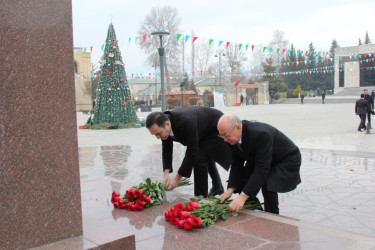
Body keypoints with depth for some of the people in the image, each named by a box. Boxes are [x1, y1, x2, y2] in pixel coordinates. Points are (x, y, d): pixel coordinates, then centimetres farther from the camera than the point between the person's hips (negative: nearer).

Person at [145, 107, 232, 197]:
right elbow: (166, 150, -10)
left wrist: (177, 178, -35)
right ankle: (217, 188, 46)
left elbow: (192, 152, -40)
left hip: (216, 128, -8)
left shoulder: (186, 122, -45)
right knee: (207, 158, 23)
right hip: (202, 133, 8)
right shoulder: (163, 127, -22)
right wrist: (166, 174, -22)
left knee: (200, 158, -19)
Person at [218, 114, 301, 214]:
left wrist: (243, 196, -44)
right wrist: (230, 189, -21)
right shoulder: (234, 137, -15)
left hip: (287, 161, -7)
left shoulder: (261, 134, -38)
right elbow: (236, 164, -8)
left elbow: (262, 169, -40)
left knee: (268, 186, -29)